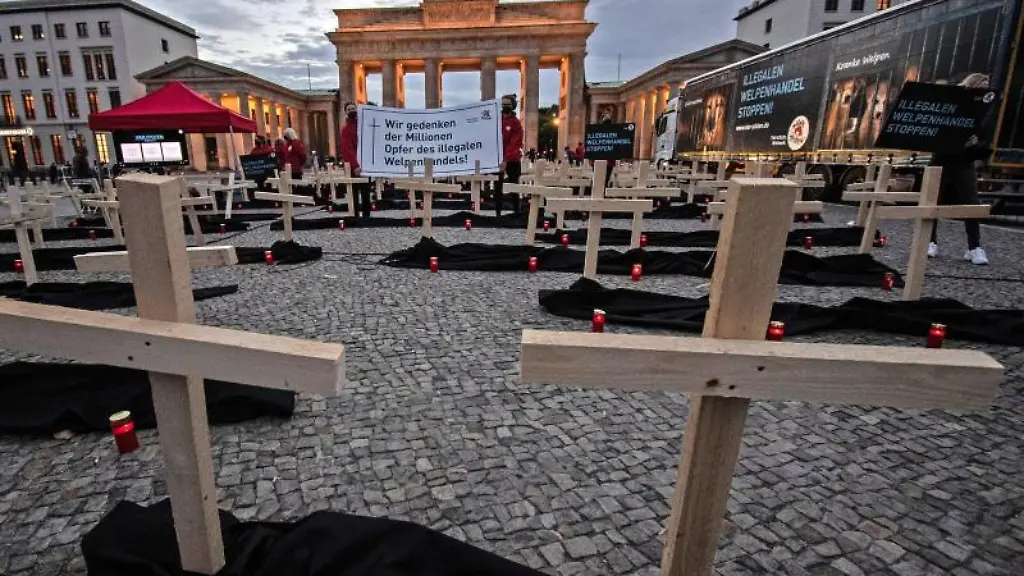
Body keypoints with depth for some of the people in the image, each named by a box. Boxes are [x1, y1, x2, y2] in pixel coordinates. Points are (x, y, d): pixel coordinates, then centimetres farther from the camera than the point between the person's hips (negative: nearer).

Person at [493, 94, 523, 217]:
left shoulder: (516, 123, -5)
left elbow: (514, 144, -13)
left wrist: (506, 160, -22)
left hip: (512, 160, -4)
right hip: (498, 158, 4)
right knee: (497, 186, 4)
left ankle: (516, 211, 12)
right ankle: (497, 212, 9)